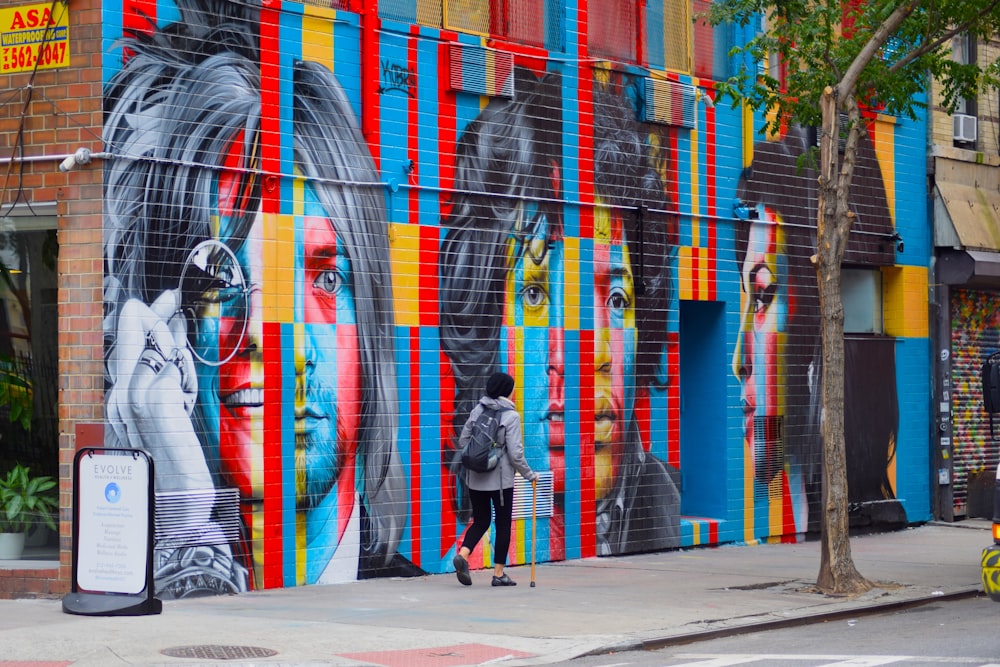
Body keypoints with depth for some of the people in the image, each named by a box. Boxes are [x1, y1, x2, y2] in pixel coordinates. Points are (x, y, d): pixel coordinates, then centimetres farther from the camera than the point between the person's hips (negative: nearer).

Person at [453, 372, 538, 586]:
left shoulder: (477, 411, 2)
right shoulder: (511, 416, -12)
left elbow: (463, 440, 6)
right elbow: (515, 453, -14)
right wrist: (530, 475, -1)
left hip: (476, 478, 4)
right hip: (501, 480, -4)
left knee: (480, 521, 15)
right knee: (503, 524, 9)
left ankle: (462, 554, -10)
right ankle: (499, 573, 11)